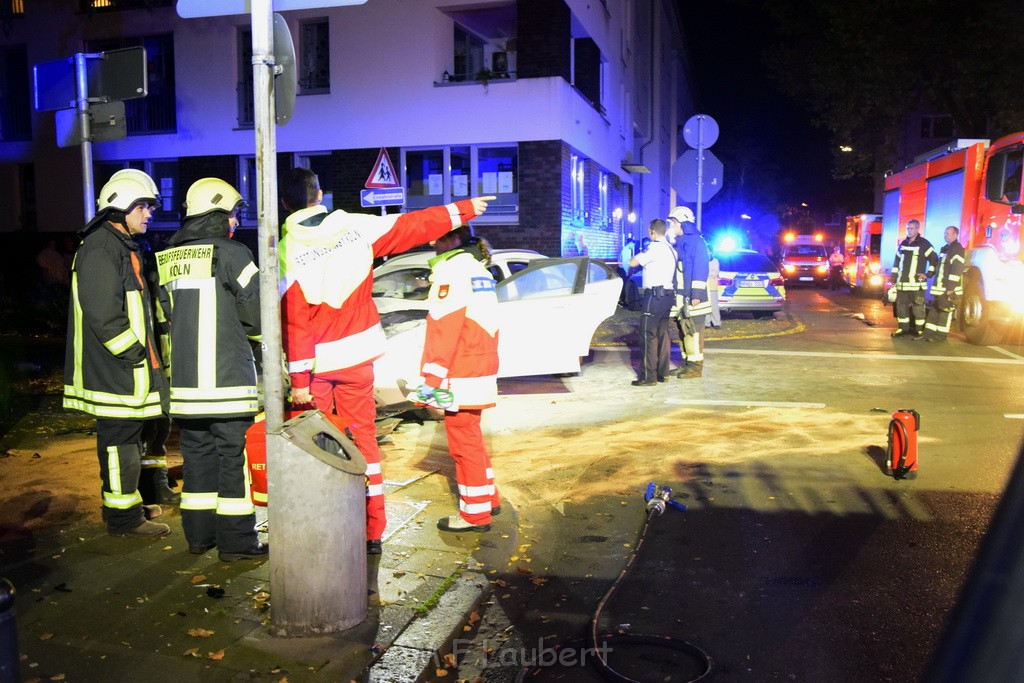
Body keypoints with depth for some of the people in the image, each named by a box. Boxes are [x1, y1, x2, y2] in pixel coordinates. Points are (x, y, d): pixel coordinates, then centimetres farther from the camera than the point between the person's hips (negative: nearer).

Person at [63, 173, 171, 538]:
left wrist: (146, 353, 18)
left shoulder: (122, 246, 18)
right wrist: (135, 354, -19)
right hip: (115, 369, -10)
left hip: (127, 367, 11)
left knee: (130, 437, 19)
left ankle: (128, 502, 32)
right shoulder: (100, 249, -16)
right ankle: (123, 516, 8)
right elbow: (103, 315, -23)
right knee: (120, 440, -2)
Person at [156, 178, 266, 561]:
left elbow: (168, 313, 14)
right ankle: (235, 541, 6)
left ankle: (198, 534, 23)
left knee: (197, 453, 15)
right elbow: (257, 311, -8)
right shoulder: (231, 253, -10)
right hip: (227, 377, -6)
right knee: (234, 456, 1)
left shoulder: (169, 258, 9)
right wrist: (248, 330, 13)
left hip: (185, 377, 6)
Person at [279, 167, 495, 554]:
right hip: (357, 356, 2)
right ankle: (372, 532, 15)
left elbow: (293, 319, -12)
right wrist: (463, 210, 19)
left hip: (316, 363, -2)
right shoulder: (355, 227, -2)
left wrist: (298, 379, -8)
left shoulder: (287, 249, -9)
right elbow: (414, 226, 6)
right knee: (362, 437, 10)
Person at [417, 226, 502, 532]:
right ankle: (488, 498, 31)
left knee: (464, 441, -1)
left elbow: (443, 329, -19)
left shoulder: (451, 268, -12)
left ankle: (475, 513, 7)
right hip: (482, 372, 10)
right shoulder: (478, 268, 16)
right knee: (471, 438, 20)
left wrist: (432, 377, -18)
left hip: (461, 377, -10)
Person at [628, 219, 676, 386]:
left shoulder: (655, 247, -12)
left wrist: (641, 254, 7)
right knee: (663, 334, 11)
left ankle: (648, 377, -6)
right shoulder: (671, 249, 15)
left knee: (648, 336, -6)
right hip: (667, 295, 9)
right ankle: (663, 372, 16)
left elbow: (632, 262, -11)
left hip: (654, 296, -9)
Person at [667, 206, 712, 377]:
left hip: (692, 297, -9)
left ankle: (696, 365, -2)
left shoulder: (696, 241, -10)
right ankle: (687, 362, 21)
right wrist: (674, 295, 21)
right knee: (682, 330, 13)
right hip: (680, 296, 9)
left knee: (693, 331, -7)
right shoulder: (679, 243, 18)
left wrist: (697, 293, -21)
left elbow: (700, 269, -16)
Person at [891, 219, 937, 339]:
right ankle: (903, 329, 16)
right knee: (901, 306, 8)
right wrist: (894, 278, 15)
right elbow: (896, 261, 20)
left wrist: (928, 274, -7)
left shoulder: (924, 244, -3)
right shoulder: (903, 244, 15)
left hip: (916, 284, -6)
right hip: (902, 283, 6)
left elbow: (934, 260, -2)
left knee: (918, 308, -3)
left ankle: (919, 331, 2)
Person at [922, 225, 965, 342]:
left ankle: (941, 335, 0)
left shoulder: (957, 249, -11)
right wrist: (936, 285, 19)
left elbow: (957, 269, -19)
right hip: (940, 287, 9)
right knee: (933, 309, 9)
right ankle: (929, 333, 13)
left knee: (944, 311, -4)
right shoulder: (944, 248, 19)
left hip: (949, 289, -9)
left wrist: (951, 288, -23)